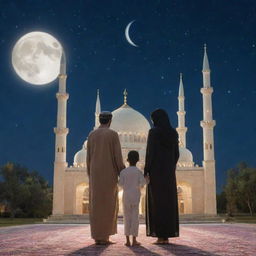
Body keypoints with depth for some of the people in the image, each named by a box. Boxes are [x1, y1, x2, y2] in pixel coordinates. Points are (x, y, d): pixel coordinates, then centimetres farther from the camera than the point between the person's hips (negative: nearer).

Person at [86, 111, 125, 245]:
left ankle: (97, 236, 7)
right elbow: (117, 156, -10)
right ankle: (103, 236, -4)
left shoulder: (91, 135, 8)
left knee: (96, 204, 7)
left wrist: (90, 176, 14)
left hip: (95, 173, 5)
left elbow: (89, 157, 8)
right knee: (108, 205, -1)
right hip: (109, 173, -4)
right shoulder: (113, 134, -5)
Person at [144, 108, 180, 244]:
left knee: (157, 202, -3)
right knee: (169, 201, 6)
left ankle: (160, 236, -5)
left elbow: (150, 153, -13)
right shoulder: (173, 133, 9)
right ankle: (167, 235, 6)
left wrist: (146, 171, -8)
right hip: (169, 172, 5)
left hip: (156, 170, -5)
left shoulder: (153, 132, -7)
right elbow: (176, 154, 10)